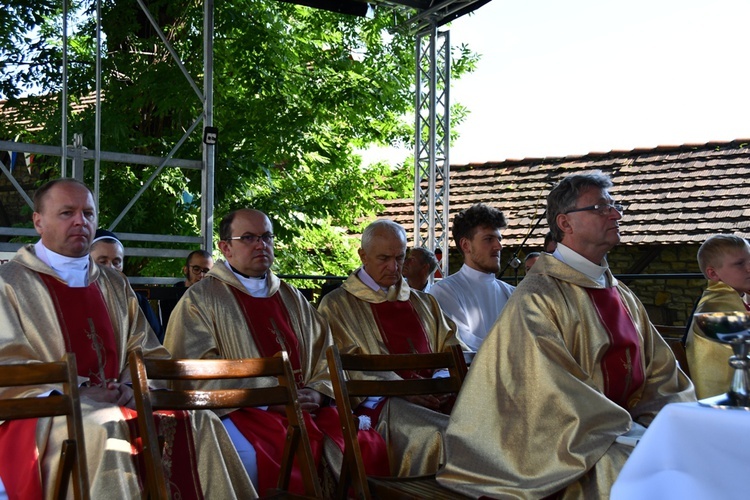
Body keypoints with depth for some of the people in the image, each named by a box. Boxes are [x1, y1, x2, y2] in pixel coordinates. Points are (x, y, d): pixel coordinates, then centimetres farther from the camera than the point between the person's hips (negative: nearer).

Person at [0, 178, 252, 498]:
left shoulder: (115, 286, 21)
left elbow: (149, 352, 16)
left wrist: (132, 386, -6)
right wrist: (75, 393, -18)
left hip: (114, 403, 5)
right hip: (42, 413, -5)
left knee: (197, 421, -18)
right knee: (104, 426, -36)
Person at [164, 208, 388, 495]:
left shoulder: (291, 297, 21)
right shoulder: (200, 299, 5)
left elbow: (326, 351, 18)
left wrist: (318, 391, -3)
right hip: (240, 411, -4)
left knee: (367, 446, -20)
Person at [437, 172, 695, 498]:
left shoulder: (623, 296, 15)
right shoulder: (537, 298, -10)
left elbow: (661, 371, 12)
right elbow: (555, 392, -17)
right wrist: (628, 434, -20)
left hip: (630, 428, 7)